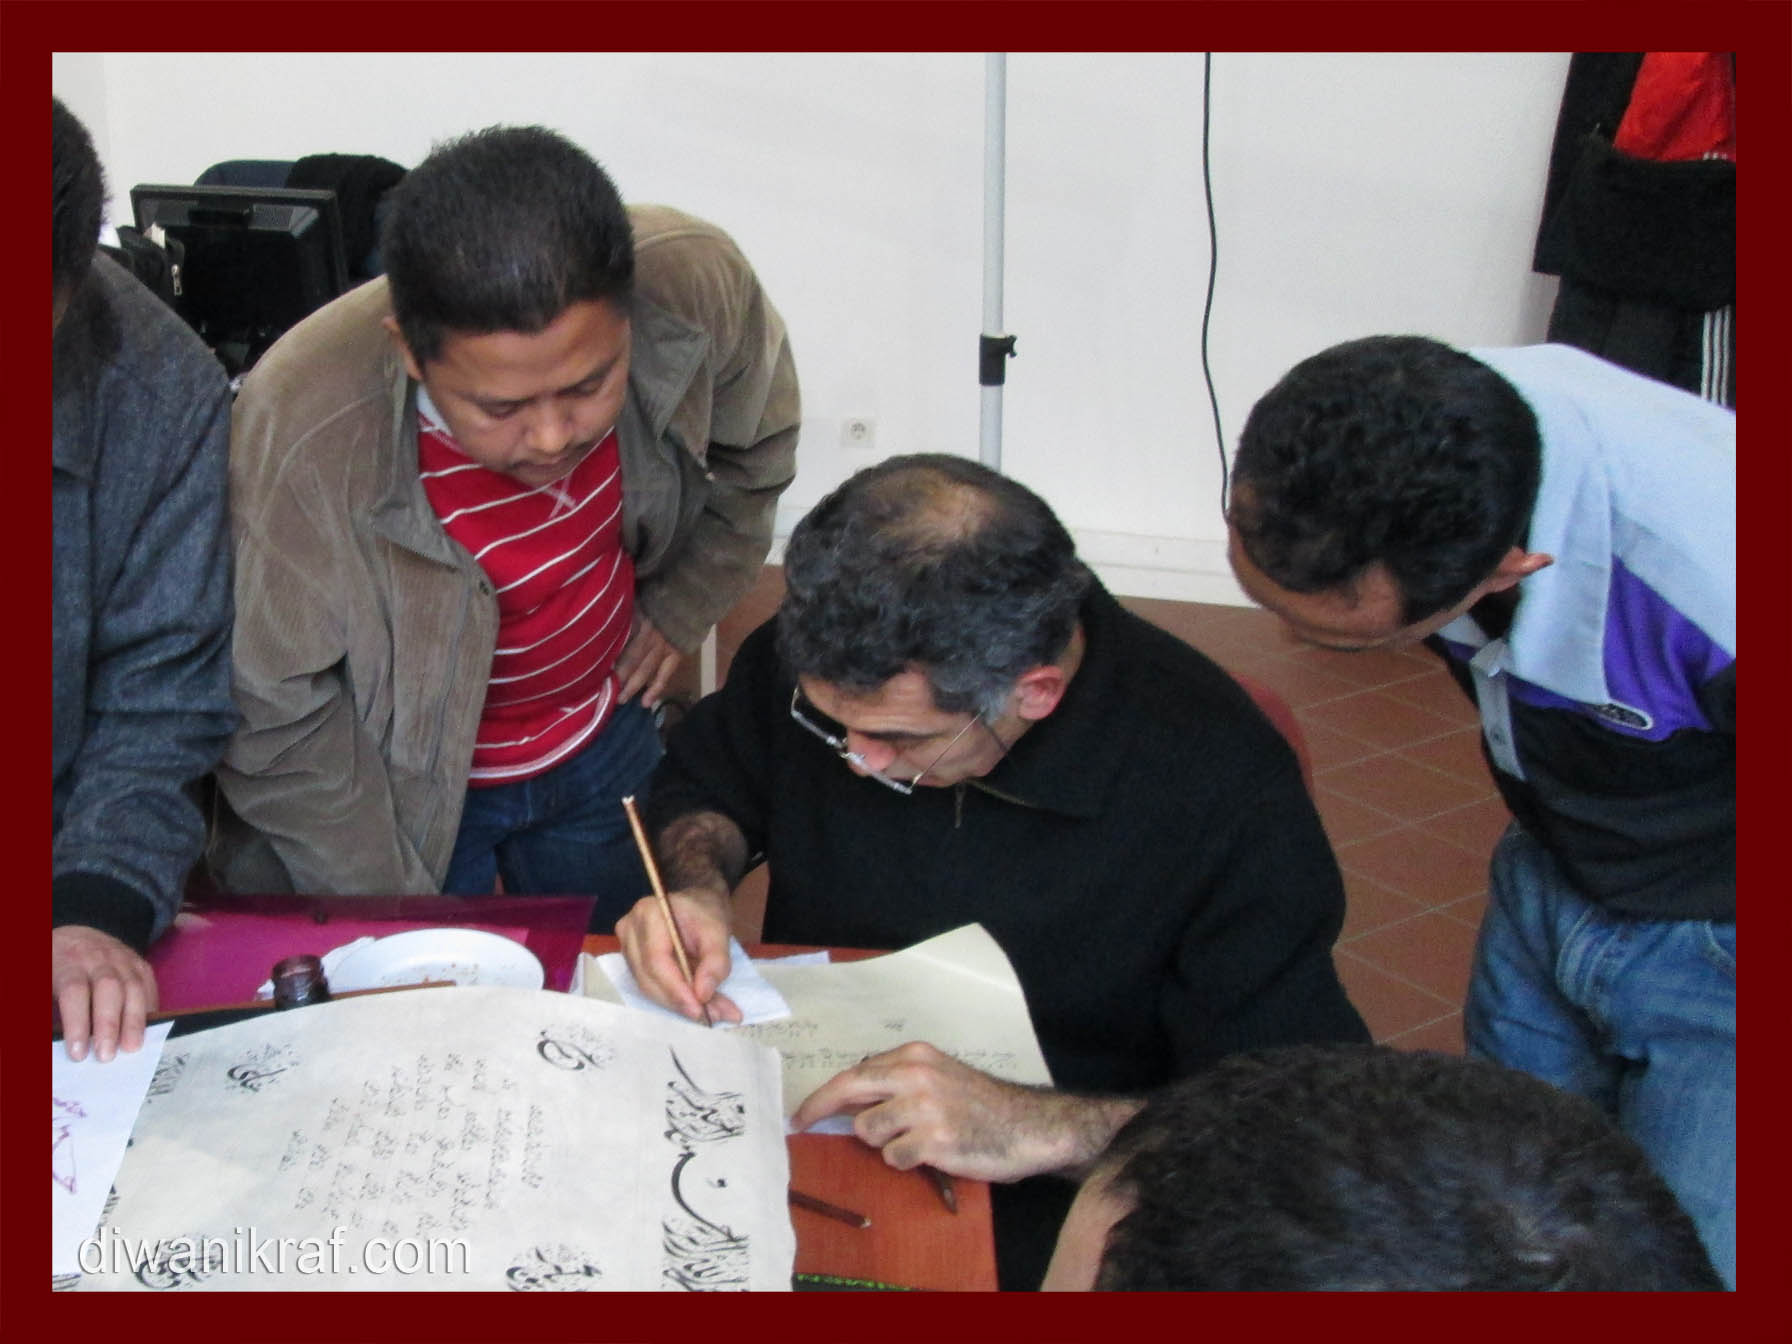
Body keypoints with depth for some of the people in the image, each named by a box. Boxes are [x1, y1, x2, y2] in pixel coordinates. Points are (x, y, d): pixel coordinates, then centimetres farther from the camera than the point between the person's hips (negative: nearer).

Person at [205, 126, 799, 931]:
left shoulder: (696, 286, -27)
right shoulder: (297, 434, -36)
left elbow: (754, 447, 0)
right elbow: (277, 728, -22)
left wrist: (684, 604, 1)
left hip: (604, 742, 4)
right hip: (396, 788, -3)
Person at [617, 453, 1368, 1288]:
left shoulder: (1224, 789, -25)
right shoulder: (826, 661, -12)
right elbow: (704, 784, 9)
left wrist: (1041, 1130, -37)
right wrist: (698, 887, -13)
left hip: (1033, 1207, -4)